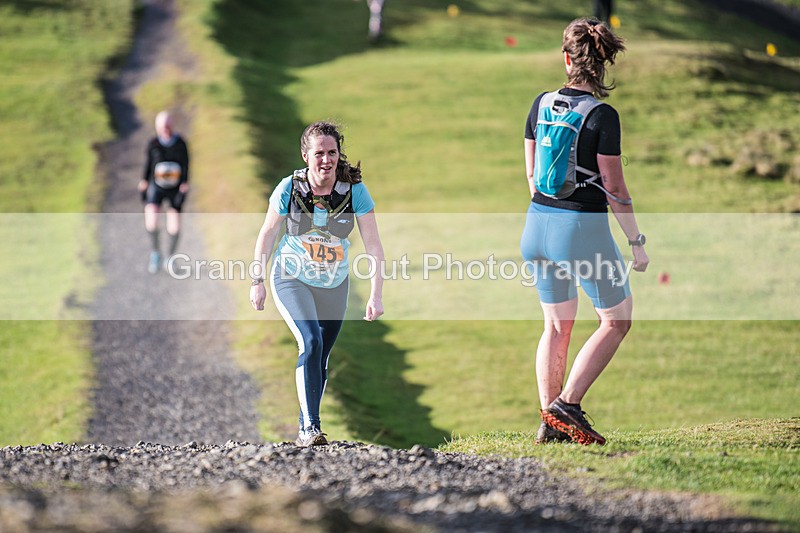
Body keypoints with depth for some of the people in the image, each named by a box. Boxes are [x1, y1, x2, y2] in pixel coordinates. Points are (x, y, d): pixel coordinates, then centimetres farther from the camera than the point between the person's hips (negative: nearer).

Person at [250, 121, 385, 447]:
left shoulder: (355, 191, -18)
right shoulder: (289, 188, -18)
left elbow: (373, 245, -17)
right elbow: (267, 233, -3)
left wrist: (376, 295, -24)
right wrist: (257, 281, -2)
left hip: (334, 285, 2)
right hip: (291, 279, -2)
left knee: (321, 359, 10)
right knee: (310, 344, -23)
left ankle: (305, 428, 28)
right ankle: (311, 428, -22)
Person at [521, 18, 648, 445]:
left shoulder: (541, 104, 2)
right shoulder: (602, 116, -15)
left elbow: (531, 173, 10)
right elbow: (614, 188, -13)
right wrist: (636, 242, -5)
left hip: (539, 223, 6)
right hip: (584, 228, -6)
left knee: (557, 325, 16)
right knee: (616, 321, 10)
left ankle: (549, 422, 13)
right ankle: (566, 405, -1)